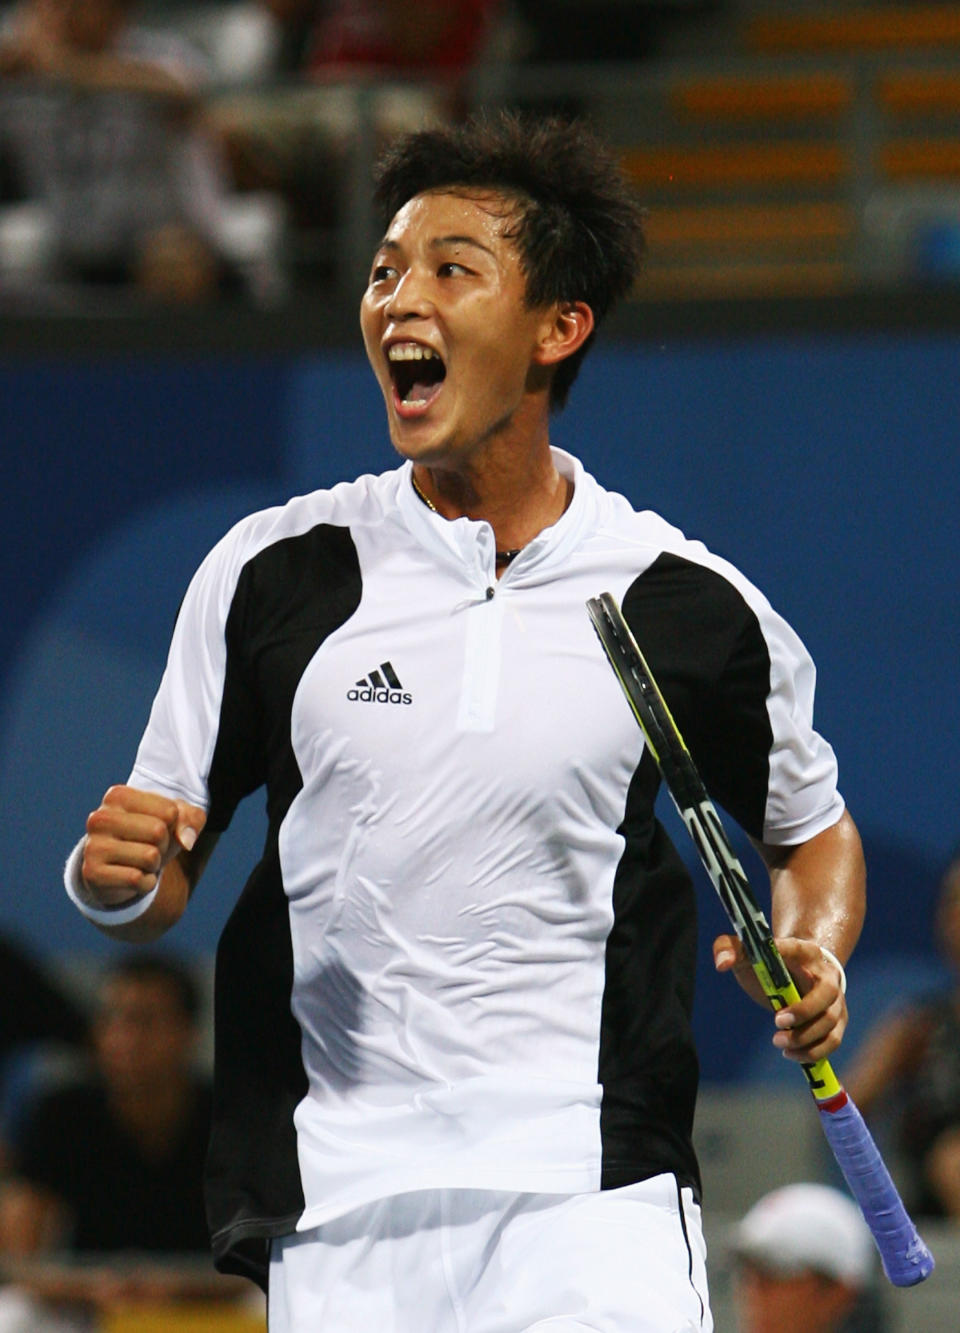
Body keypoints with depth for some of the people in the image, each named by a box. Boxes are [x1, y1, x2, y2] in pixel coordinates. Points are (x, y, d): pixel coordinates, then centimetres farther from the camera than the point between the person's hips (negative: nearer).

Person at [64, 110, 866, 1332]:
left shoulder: (690, 608, 2)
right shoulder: (274, 574, 4)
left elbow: (812, 830, 18)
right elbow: (163, 865, 9)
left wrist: (812, 955, -3)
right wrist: (116, 876, -13)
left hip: (593, 1206, -1)